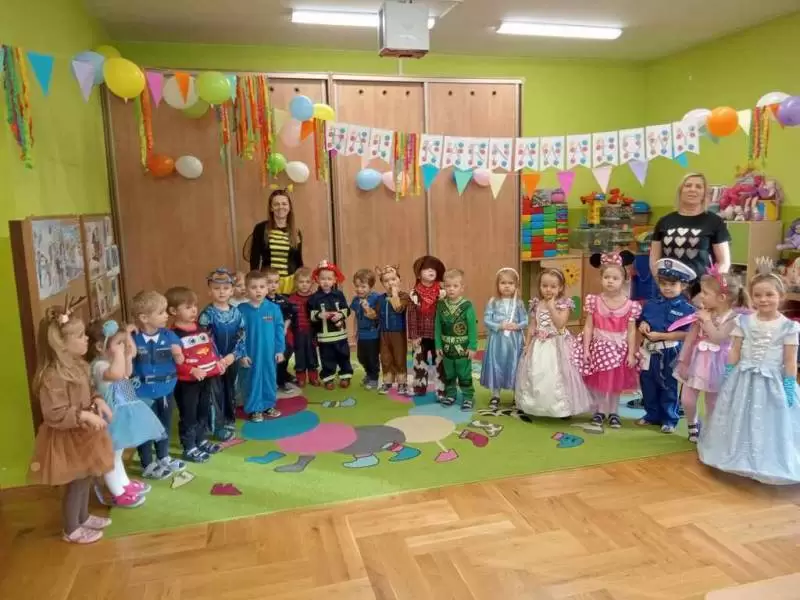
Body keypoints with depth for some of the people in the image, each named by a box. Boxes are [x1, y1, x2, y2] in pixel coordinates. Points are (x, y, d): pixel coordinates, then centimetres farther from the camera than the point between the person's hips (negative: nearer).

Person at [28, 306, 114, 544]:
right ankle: (71, 530, 26)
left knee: (86, 477, 22)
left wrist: (99, 401, -2)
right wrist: (86, 416, -33)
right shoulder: (53, 376, -29)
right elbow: (54, 414, -30)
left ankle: (83, 517, 42)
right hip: (68, 438, -9)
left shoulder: (77, 365, 0)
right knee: (76, 482, 6)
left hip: (83, 433, 9)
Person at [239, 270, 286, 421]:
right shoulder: (242, 310, -9)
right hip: (251, 354, -2)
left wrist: (280, 350, -1)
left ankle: (269, 405, 33)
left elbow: (279, 331, 0)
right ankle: (254, 409, 22)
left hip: (269, 353, 2)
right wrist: (242, 354, -8)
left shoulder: (274, 308, -5)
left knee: (270, 378, 15)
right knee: (252, 380, 8)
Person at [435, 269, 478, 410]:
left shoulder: (467, 306, -14)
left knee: (465, 375, 6)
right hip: (447, 348, 4)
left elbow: (472, 328, -12)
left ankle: (468, 397, 18)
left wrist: (472, 347, -13)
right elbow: (437, 327, 2)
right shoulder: (441, 305, -3)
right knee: (448, 374, 17)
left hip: (463, 348, -4)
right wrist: (438, 345, 1)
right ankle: (450, 394, 32)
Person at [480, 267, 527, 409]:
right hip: (497, 340, 0)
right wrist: (499, 326, -16)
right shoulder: (493, 302, -2)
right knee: (496, 366, 6)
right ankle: (495, 396, 20)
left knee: (514, 367, 7)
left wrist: (517, 326, -16)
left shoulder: (518, 303, 1)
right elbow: (486, 320, -5)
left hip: (514, 341, 1)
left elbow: (526, 321, 2)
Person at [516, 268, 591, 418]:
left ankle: (562, 407, 9)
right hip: (539, 345, 5)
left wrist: (551, 306, -19)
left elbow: (560, 324, -21)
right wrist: (527, 345, 5)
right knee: (536, 376, 9)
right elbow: (532, 327, 9)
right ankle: (538, 406, 23)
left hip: (557, 345, -4)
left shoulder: (564, 304, -8)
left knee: (557, 377, -6)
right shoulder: (536, 304, 5)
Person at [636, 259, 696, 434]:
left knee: (668, 387, 8)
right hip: (649, 350, 5)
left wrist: (661, 336, -20)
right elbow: (641, 322, 15)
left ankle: (670, 419, 23)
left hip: (669, 353, -5)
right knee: (647, 385, 14)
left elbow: (686, 333, -17)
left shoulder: (687, 309, -10)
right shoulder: (651, 305, 5)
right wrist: (643, 325, -9)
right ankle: (652, 415, 30)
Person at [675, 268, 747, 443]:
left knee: (712, 405, 9)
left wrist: (706, 320, -19)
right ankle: (693, 425, 33)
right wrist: (682, 360, 0)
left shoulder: (734, 317, -15)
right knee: (687, 400, 6)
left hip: (715, 364, -4)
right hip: (696, 360, 4)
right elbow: (691, 336, 1)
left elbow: (718, 337, -25)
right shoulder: (703, 312, -1)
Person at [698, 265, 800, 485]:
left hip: (772, 381, -2)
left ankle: (768, 463, 21)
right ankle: (738, 456, 29)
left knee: (771, 423, 4)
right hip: (744, 378, 2)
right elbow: (734, 351, 2)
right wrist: (728, 375, -1)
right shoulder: (744, 322, -2)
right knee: (741, 420, 12)